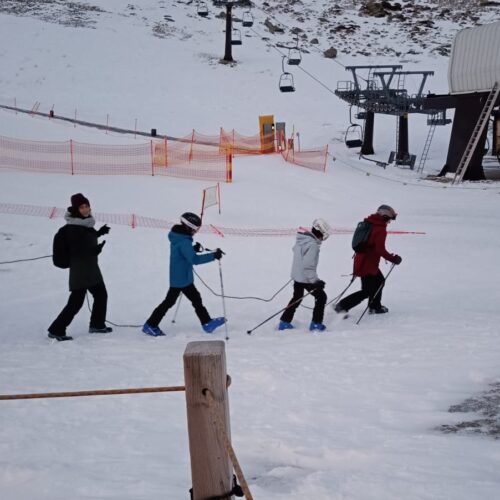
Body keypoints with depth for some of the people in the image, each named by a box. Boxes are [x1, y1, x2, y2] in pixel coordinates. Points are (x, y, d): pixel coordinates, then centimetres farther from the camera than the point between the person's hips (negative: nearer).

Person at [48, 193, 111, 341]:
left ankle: (97, 324, 38)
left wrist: (99, 233, 17)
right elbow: (76, 250, -24)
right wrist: (94, 250, -35)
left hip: (91, 267, 10)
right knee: (76, 301, -10)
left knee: (101, 294, 21)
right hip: (80, 269, -10)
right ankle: (56, 330, -4)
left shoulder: (86, 222, 5)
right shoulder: (73, 228, -21)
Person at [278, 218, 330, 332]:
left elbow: (295, 249, 21)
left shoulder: (301, 239, 1)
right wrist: (315, 281, -26)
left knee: (296, 298, 23)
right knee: (321, 296, 7)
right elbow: (308, 266, -30)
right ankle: (316, 324, 9)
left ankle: (284, 322, 26)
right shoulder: (312, 245, -26)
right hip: (306, 278, -9)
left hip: (297, 275, 9)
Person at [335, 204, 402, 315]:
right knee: (367, 291, -2)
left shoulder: (369, 224, 10)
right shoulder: (380, 230, -18)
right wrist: (393, 258, -15)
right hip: (368, 264, -10)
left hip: (361, 260, 10)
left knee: (379, 281, 24)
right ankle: (342, 306, -4)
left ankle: (375, 307, 32)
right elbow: (380, 250, -26)